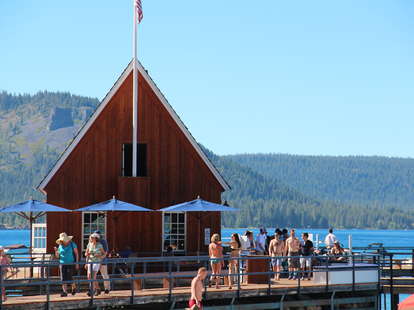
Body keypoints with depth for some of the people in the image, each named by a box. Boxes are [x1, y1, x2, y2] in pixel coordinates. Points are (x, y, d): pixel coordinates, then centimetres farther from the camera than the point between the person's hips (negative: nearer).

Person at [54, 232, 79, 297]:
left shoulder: (72, 244, 0)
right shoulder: (60, 246, 9)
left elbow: (76, 254, 3)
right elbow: (57, 256, 11)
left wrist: (77, 263, -4)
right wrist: (56, 251, -10)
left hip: (70, 263, -4)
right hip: (62, 263, 4)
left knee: (69, 277, -9)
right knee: (63, 279, -4)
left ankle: (74, 287, 18)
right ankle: (65, 292, -3)